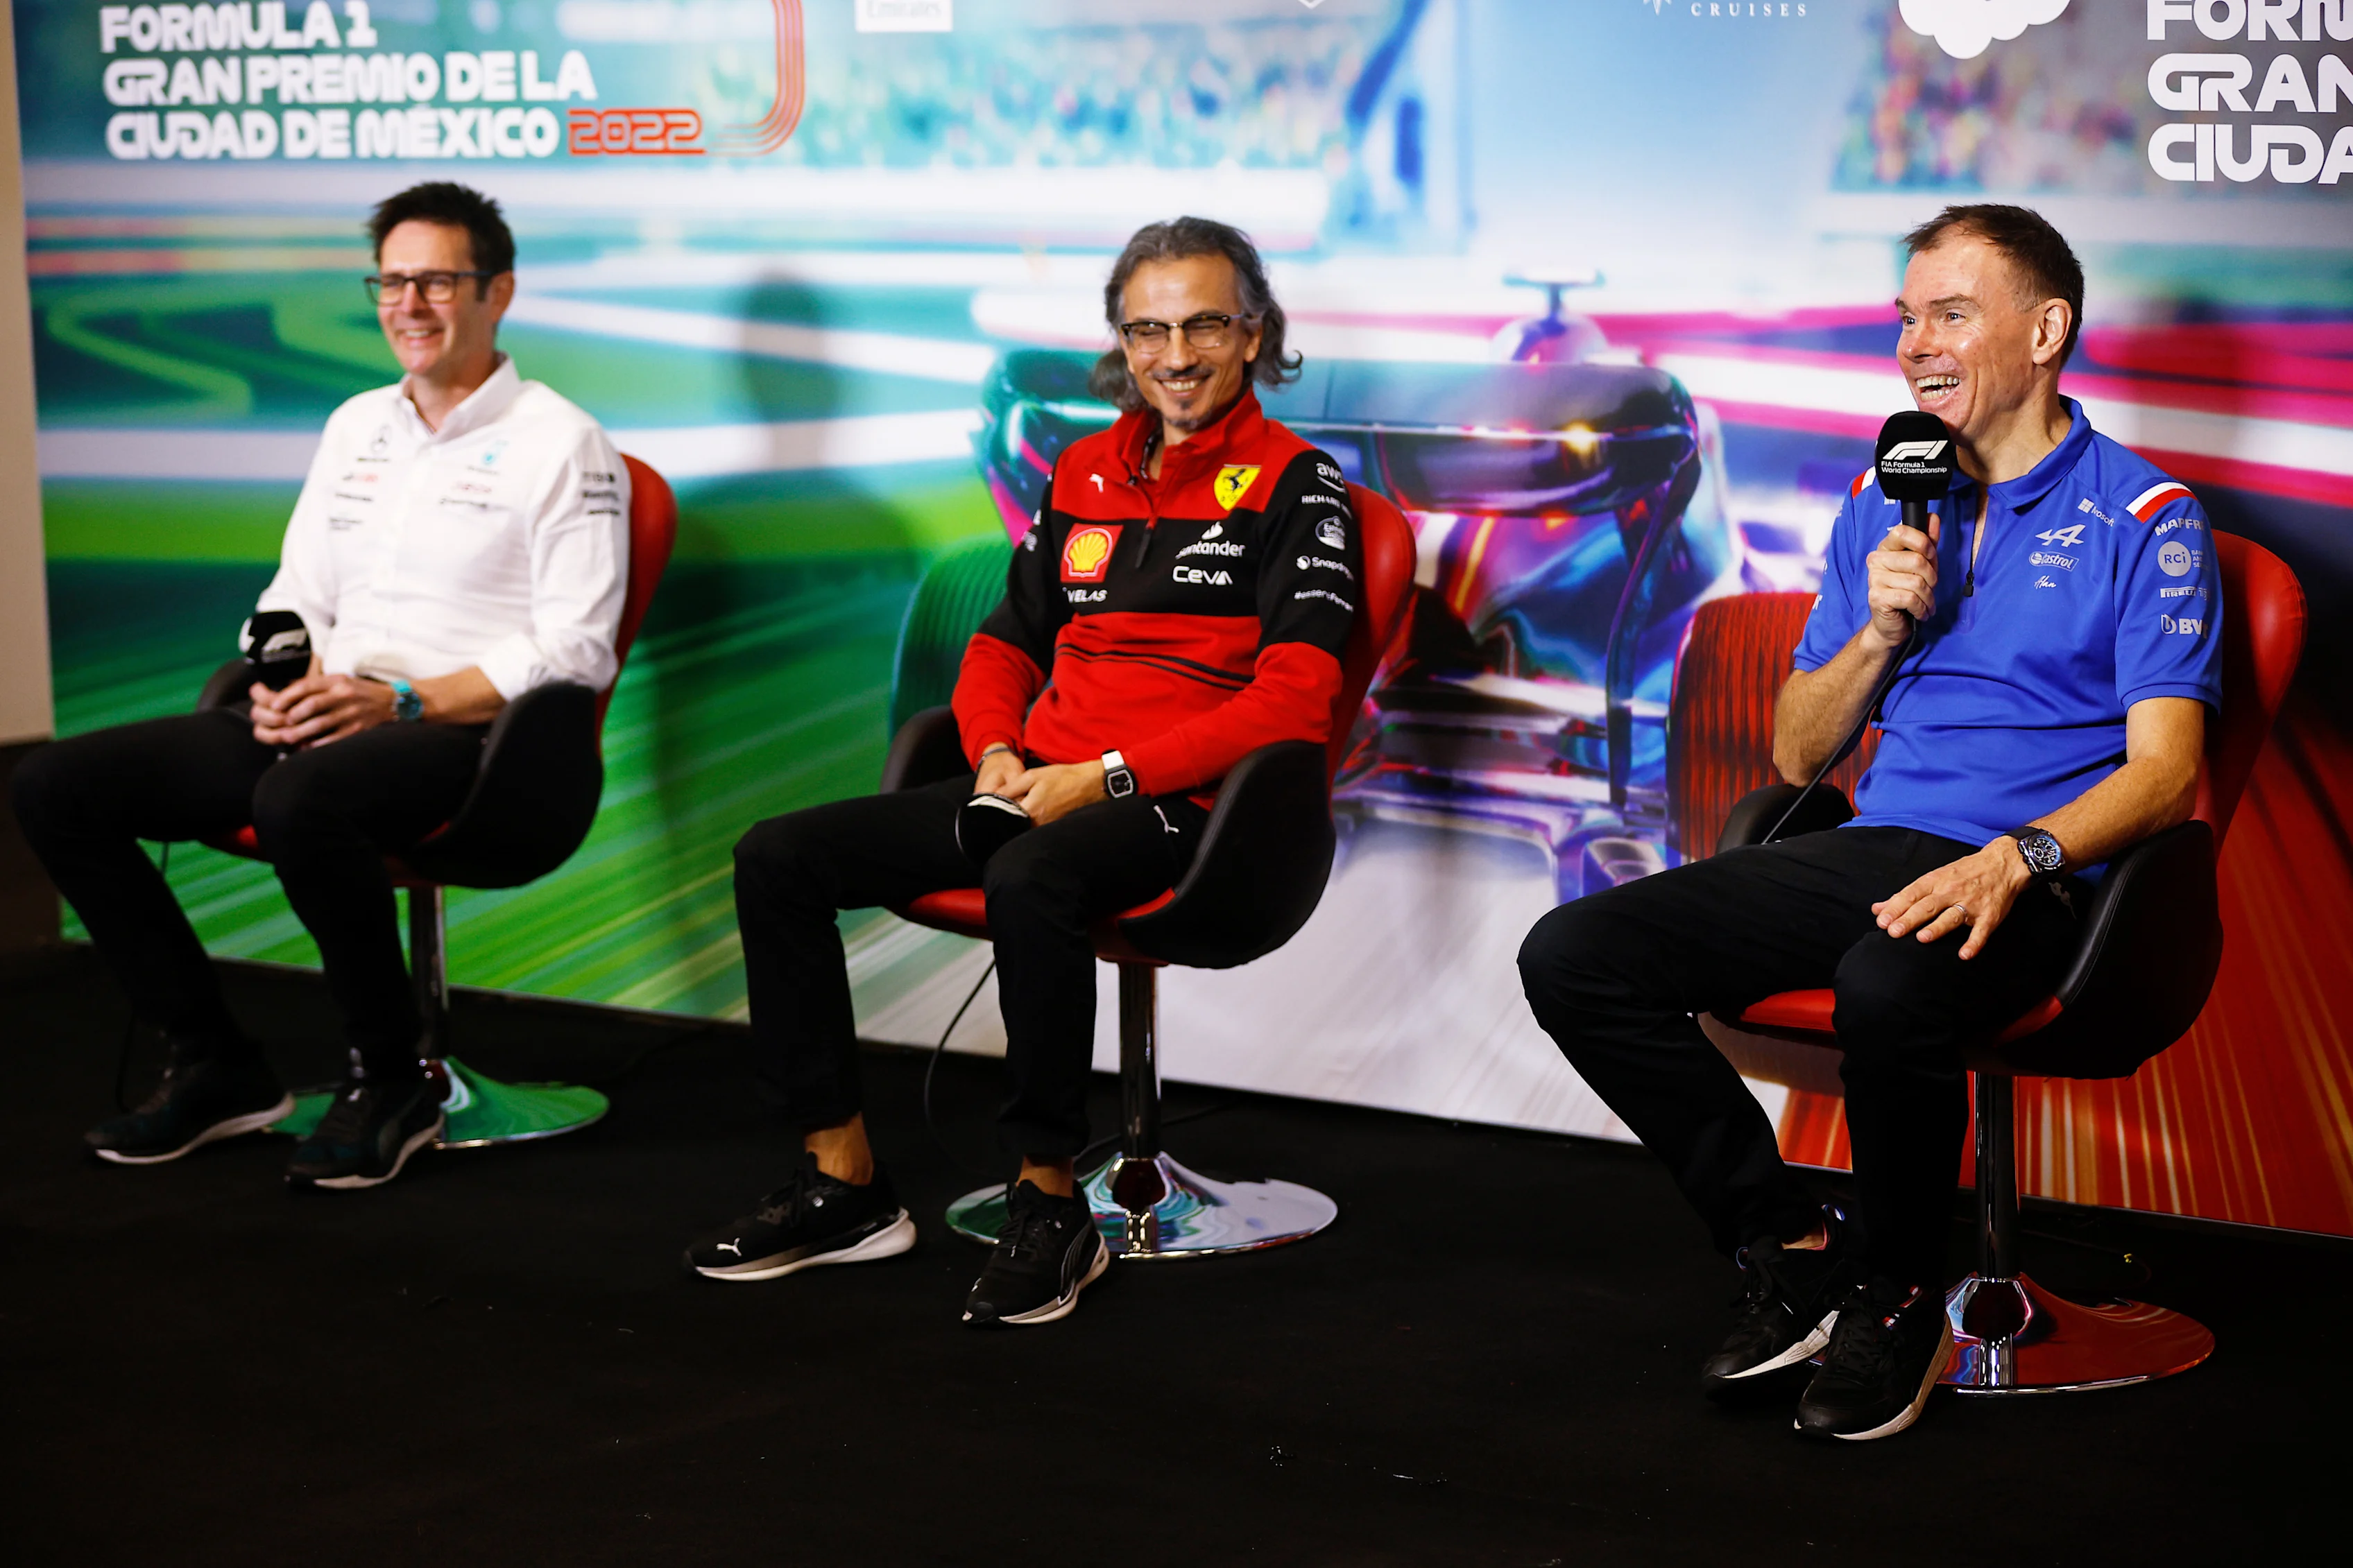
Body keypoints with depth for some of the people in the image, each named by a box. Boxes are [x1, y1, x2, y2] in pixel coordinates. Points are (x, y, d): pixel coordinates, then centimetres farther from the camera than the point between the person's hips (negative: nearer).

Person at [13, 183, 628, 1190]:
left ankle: (391, 1084, -18)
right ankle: (214, 1067, -1)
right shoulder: (357, 427, 20)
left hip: (463, 731, -7)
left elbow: (574, 651, -10)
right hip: (320, 720, 7)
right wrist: (287, 678, -3)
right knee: (57, 787, -8)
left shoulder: (561, 444, -2)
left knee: (303, 800, -40)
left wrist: (399, 701, -19)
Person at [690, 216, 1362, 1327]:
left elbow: (1293, 701, -13)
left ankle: (1049, 1206, -25)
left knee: (1029, 881, -39)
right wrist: (996, 755, 2)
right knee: (778, 858, -6)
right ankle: (843, 1183, -4)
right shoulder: (1083, 473, 18)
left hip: (1175, 807, -7)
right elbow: (1003, 646, 24)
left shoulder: (1294, 486, -2)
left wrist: (1107, 776, -17)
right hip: (1037, 788, 7)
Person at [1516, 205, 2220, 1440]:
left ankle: (1897, 1296, -13)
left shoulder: (2141, 517, 2)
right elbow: (1796, 753, 19)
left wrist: (2017, 858, -26)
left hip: (2028, 883, -6)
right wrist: (1882, 628, 1)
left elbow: (2163, 770, -8)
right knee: (1571, 957, -14)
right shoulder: (1883, 503, 19)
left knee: (1888, 988, -41)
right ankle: (1790, 1250, -5)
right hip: (1866, 855, 6)